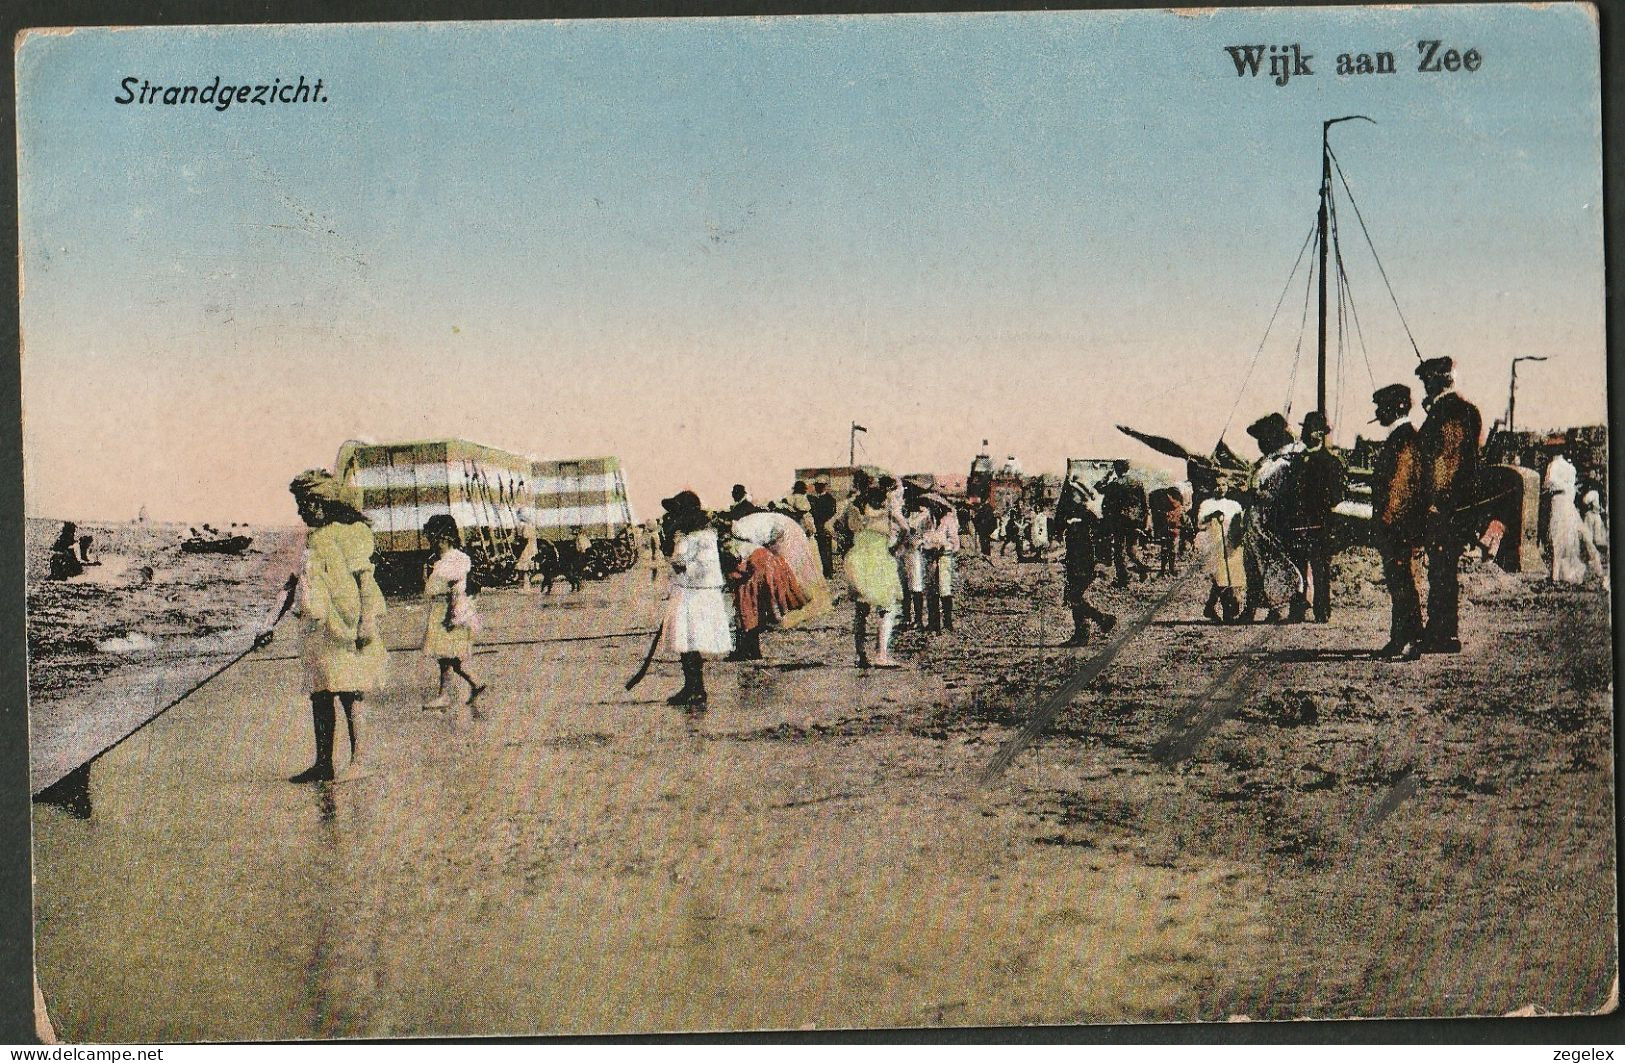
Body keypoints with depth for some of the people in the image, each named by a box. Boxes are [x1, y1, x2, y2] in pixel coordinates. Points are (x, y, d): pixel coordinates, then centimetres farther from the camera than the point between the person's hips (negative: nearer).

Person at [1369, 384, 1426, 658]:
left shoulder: (1404, 439, -14)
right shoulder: (1398, 437, 18)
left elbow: (1399, 484, -20)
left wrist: (1386, 521, -21)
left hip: (1397, 525, -10)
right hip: (1393, 528, 10)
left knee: (1402, 584, -9)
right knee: (1398, 583, 13)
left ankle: (1412, 641, -8)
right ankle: (1400, 640, 19)